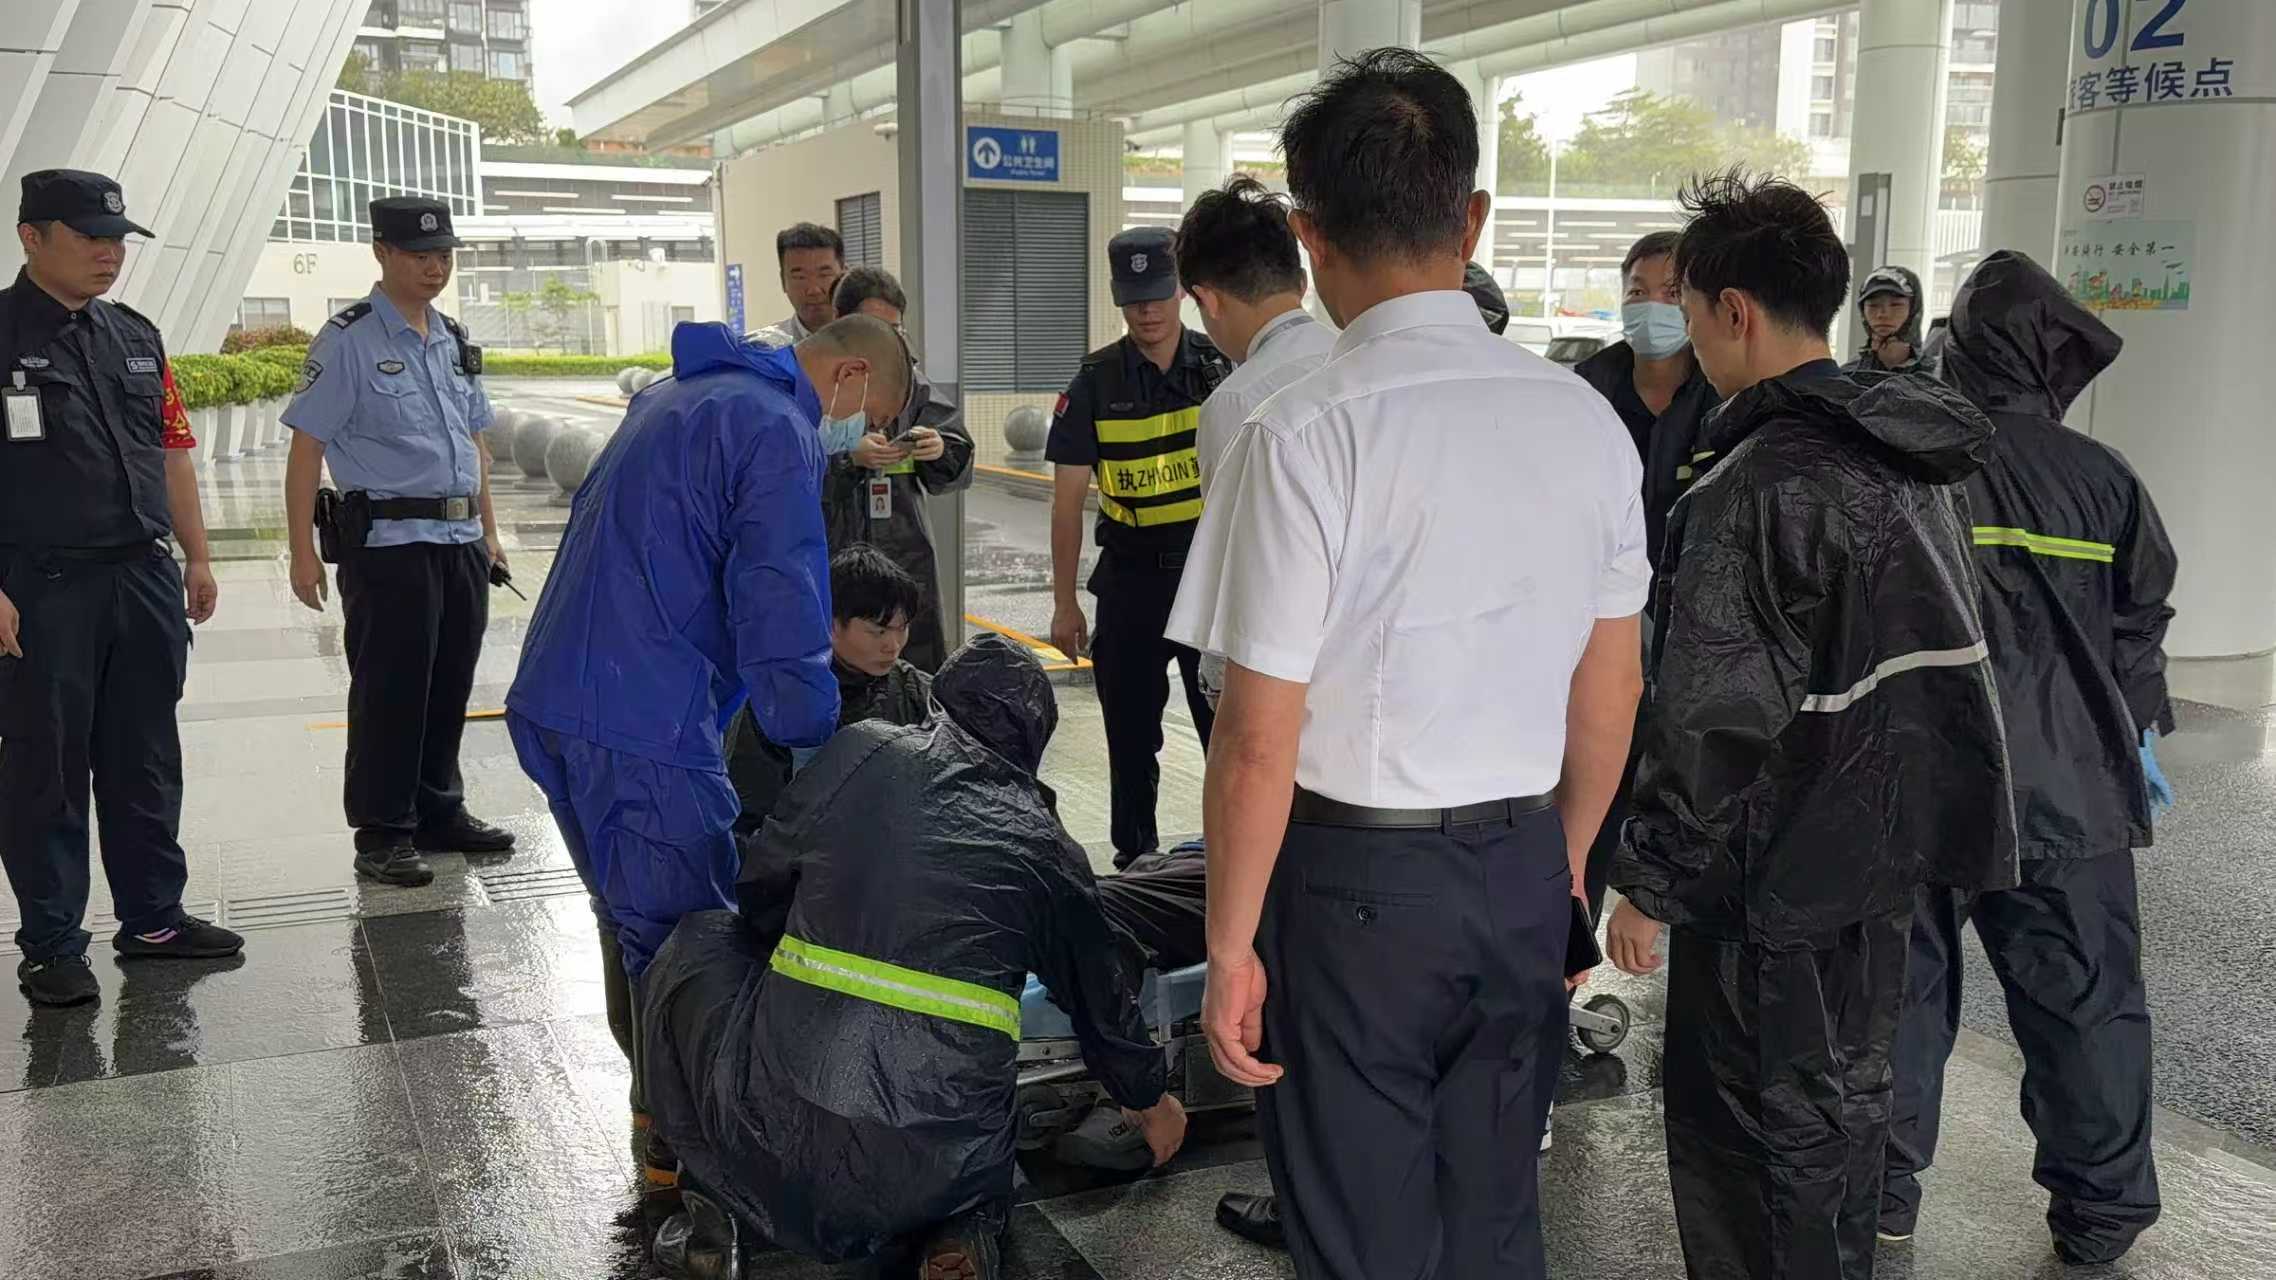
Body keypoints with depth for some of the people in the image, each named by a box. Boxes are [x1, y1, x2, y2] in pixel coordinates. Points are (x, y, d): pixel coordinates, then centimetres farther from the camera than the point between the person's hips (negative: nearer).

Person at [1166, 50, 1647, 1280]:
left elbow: (1260, 744, -16)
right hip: (1525, 867, 5)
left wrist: (1230, 946, -5)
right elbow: (1612, 695, 8)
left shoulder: (1303, 433, -17)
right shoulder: (1586, 419, 0)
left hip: (1357, 874, -5)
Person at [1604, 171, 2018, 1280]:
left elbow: (1709, 721, -24)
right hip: (1888, 855, 9)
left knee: (1754, 1145, 5)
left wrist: (1651, 883, -13)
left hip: (1775, 882, -9)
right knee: (1845, 1103, 23)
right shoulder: (1914, 458, 6)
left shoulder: (1755, 488, -23)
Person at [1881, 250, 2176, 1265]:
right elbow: (2138, 628, 6)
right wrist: (2139, 734, 21)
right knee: (2083, 999, 12)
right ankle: (2100, 1210, 21)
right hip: (2065, 788, 1)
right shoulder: (2101, 478, -1)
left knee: (1904, 985, 12)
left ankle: (1885, 1184, 21)